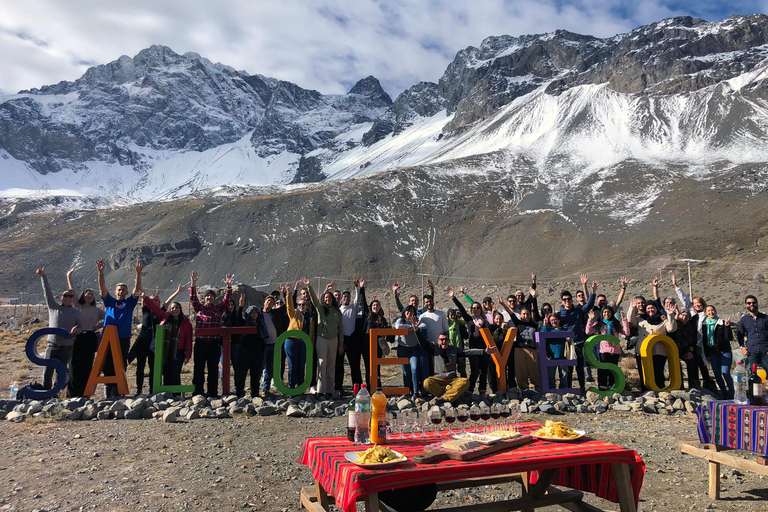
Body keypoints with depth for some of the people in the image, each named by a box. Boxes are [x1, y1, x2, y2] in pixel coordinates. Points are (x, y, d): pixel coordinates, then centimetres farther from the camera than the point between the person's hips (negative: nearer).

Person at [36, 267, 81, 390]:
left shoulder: (77, 313, 9)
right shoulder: (53, 306, 10)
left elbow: (80, 327, 9)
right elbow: (47, 291, 4)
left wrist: (75, 330, -15)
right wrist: (43, 276, -3)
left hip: (67, 346, 0)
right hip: (52, 345, 0)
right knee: (48, 371, -5)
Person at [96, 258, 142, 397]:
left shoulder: (130, 303, 13)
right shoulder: (109, 302, 13)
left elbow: (137, 289, 0)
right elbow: (102, 288, 0)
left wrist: (138, 273, -15)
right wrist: (101, 272, -15)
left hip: (124, 339, 0)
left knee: (121, 366, 0)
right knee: (108, 366, 2)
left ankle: (117, 393, 4)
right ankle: (108, 394, 8)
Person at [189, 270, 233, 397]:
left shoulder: (219, 309, 11)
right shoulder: (199, 308, 10)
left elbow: (226, 300, 0)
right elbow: (193, 298, -3)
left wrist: (229, 287, -15)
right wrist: (193, 284, -17)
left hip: (214, 343, 1)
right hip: (200, 343, -1)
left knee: (213, 368, 5)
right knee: (198, 367, 0)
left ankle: (212, 392, 11)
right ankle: (197, 392, 6)